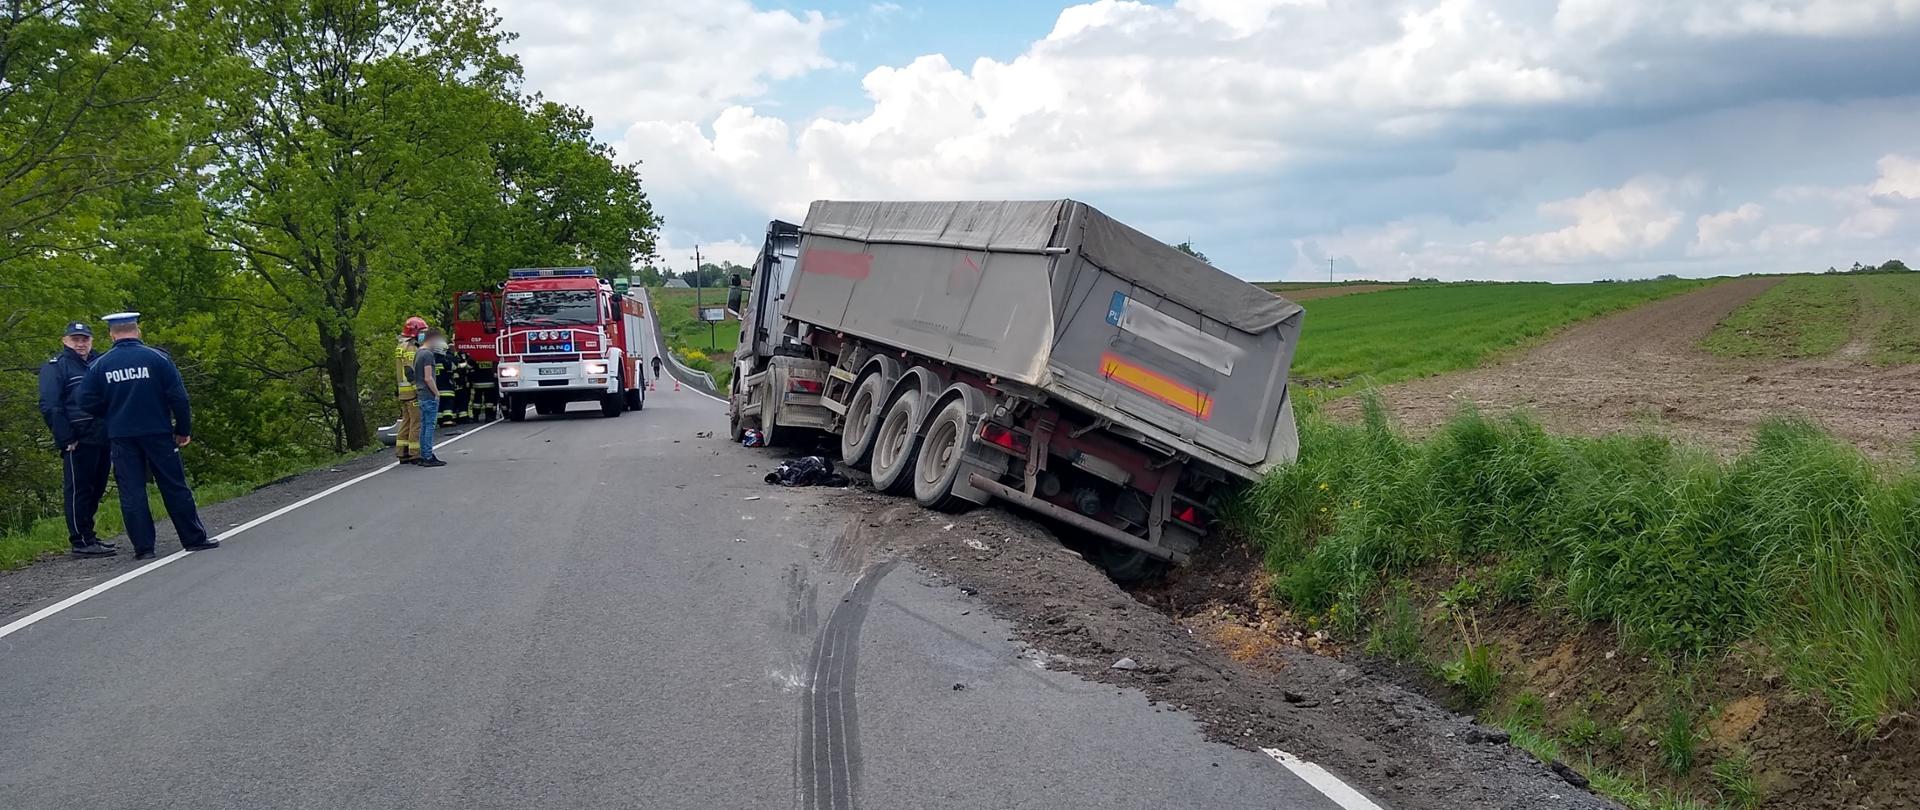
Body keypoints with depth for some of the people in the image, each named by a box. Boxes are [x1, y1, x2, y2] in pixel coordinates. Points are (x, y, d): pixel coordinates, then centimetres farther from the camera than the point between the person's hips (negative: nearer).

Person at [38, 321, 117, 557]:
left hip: (103, 439, 7)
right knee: (78, 491, -5)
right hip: (78, 442, -7)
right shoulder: (55, 367, -1)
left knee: (96, 490, 12)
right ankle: (81, 542, -4)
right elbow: (49, 406, -9)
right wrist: (66, 438, -15)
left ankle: (86, 536, 21)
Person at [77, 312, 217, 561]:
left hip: (121, 437, 1)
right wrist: (183, 429, 3)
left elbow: (87, 403, 0)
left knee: (131, 492, 6)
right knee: (174, 487, 6)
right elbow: (178, 397, -7)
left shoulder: (100, 365, -1)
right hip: (157, 434, -1)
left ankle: (143, 547, 5)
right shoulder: (157, 358, -6)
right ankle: (194, 538, 11)